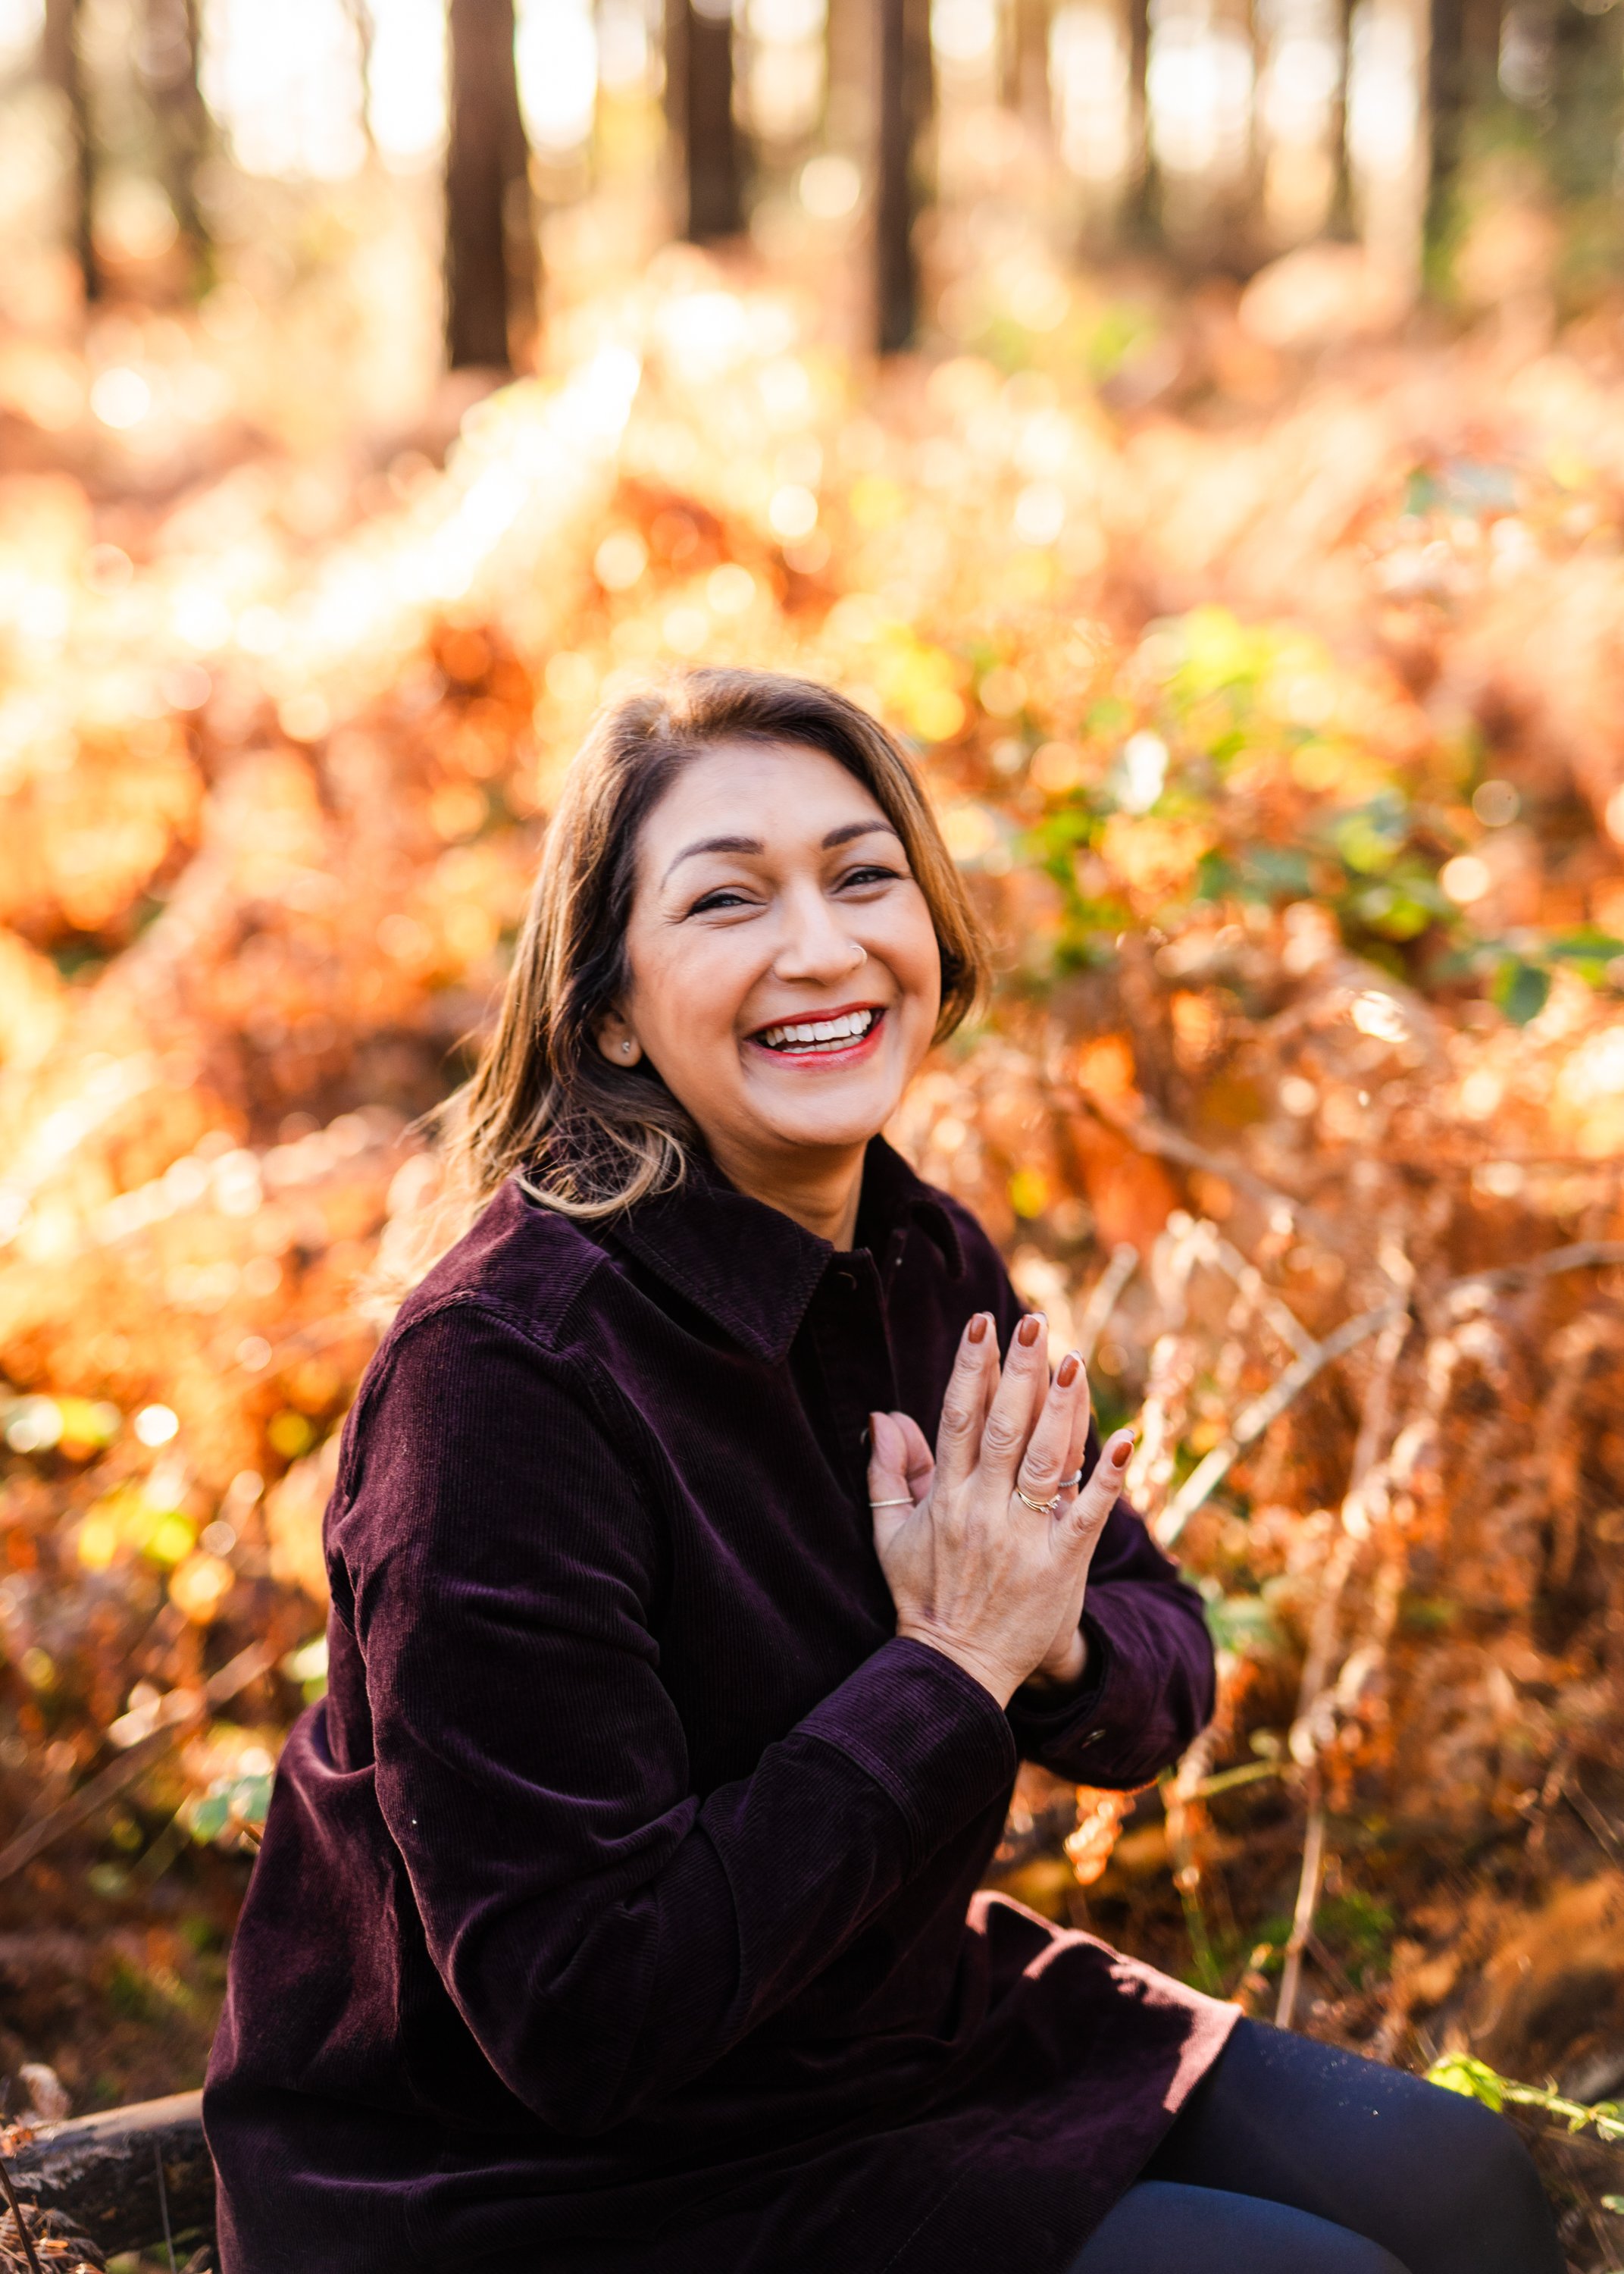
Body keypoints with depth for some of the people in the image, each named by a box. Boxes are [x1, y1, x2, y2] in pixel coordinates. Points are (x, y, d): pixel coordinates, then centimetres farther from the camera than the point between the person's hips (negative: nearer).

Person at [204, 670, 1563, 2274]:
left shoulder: (931, 1267, -2)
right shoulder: (499, 1372, -27)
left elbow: (1162, 1671, 9)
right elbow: (580, 2016, -27)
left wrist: (1058, 1646, -16)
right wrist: (950, 1668, -24)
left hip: (900, 2023, 8)